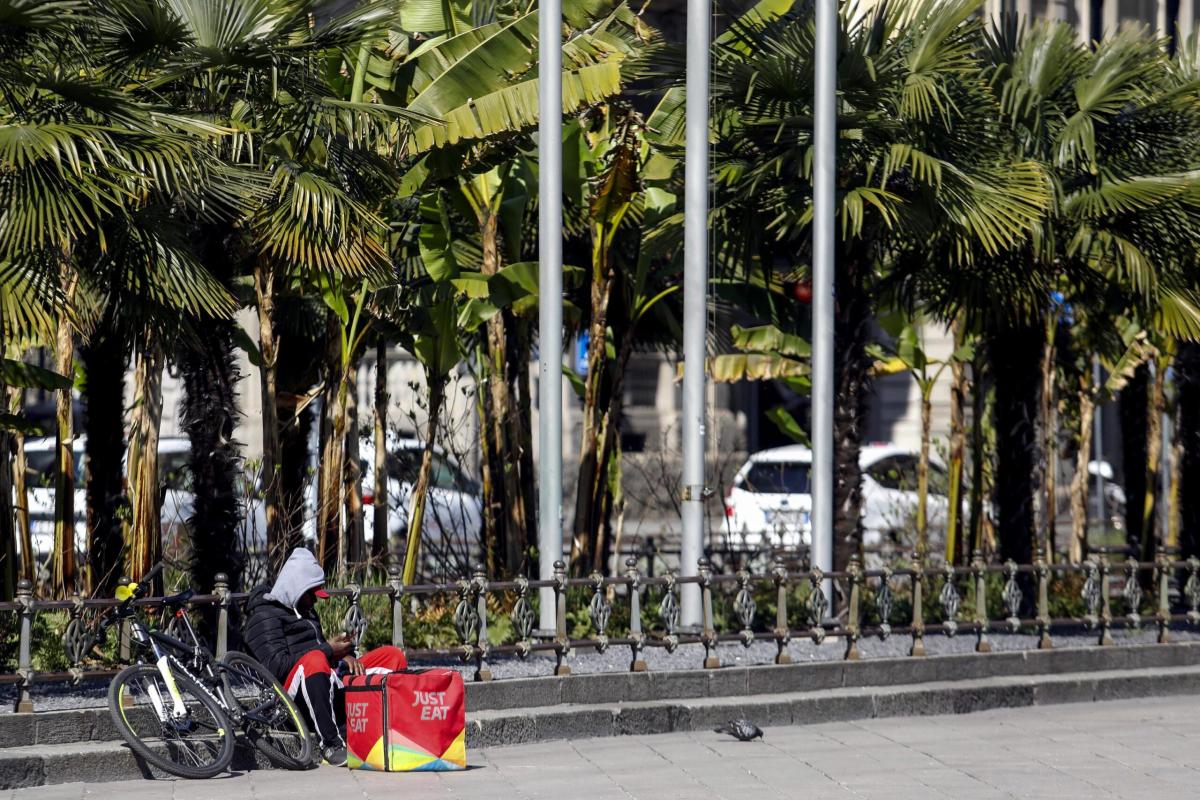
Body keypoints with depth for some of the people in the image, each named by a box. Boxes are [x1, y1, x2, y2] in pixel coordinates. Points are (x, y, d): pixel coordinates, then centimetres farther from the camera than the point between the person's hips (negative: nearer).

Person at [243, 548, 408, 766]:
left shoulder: (305, 611, 30)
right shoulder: (264, 616, 0)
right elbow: (276, 666, -14)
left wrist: (346, 656, 8)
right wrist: (328, 651, -11)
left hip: (332, 681, 9)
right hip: (294, 691, -9)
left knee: (392, 655, 2)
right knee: (314, 659, -43)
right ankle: (330, 744, -41)